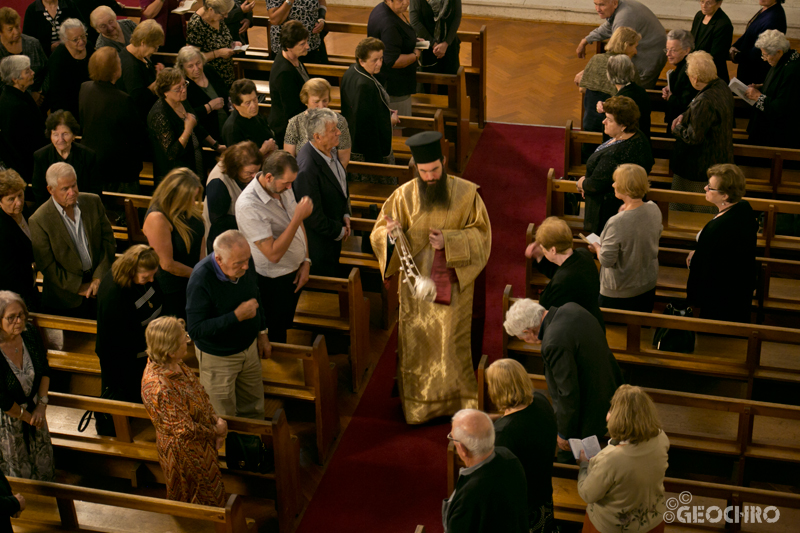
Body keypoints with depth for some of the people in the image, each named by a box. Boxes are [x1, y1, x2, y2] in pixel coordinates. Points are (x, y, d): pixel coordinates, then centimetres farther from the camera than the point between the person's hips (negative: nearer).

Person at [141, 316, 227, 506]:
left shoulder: (174, 363, -11)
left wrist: (216, 419, -6)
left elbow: (199, 394, 5)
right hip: (186, 453, -9)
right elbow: (185, 430, -30)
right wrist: (216, 431, -15)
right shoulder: (160, 388, -39)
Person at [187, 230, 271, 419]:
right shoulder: (201, 280, -32)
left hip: (249, 346, 6)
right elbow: (196, 330, -30)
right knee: (224, 420, 11)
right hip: (218, 358, -6)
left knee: (254, 409, 21)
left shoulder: (245, 263, -13)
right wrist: (237, 316, -35)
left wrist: (262, 332, 13)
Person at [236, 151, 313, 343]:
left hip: (296, 272, 7)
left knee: (286, 324, 24)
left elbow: (299, 224, 10)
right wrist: (298, 217, -36)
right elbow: (273, 254, -33)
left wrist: (306, 261, 2)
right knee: (275, 335, 11)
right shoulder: (248, 206, -32)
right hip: (274, 282, -7)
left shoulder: (283, 186, -7)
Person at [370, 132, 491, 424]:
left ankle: (456, 399, 25)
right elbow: (379, 232, -1)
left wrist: (449, 241, -19)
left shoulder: (466, 193, -8)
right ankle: (418, 401, 25)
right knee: (417, 343, 10)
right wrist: (390, 233, -25)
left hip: (453, 283, -1)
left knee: (452, 343, 7)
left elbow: (481, 233, -4)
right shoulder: (404, 195, -5)